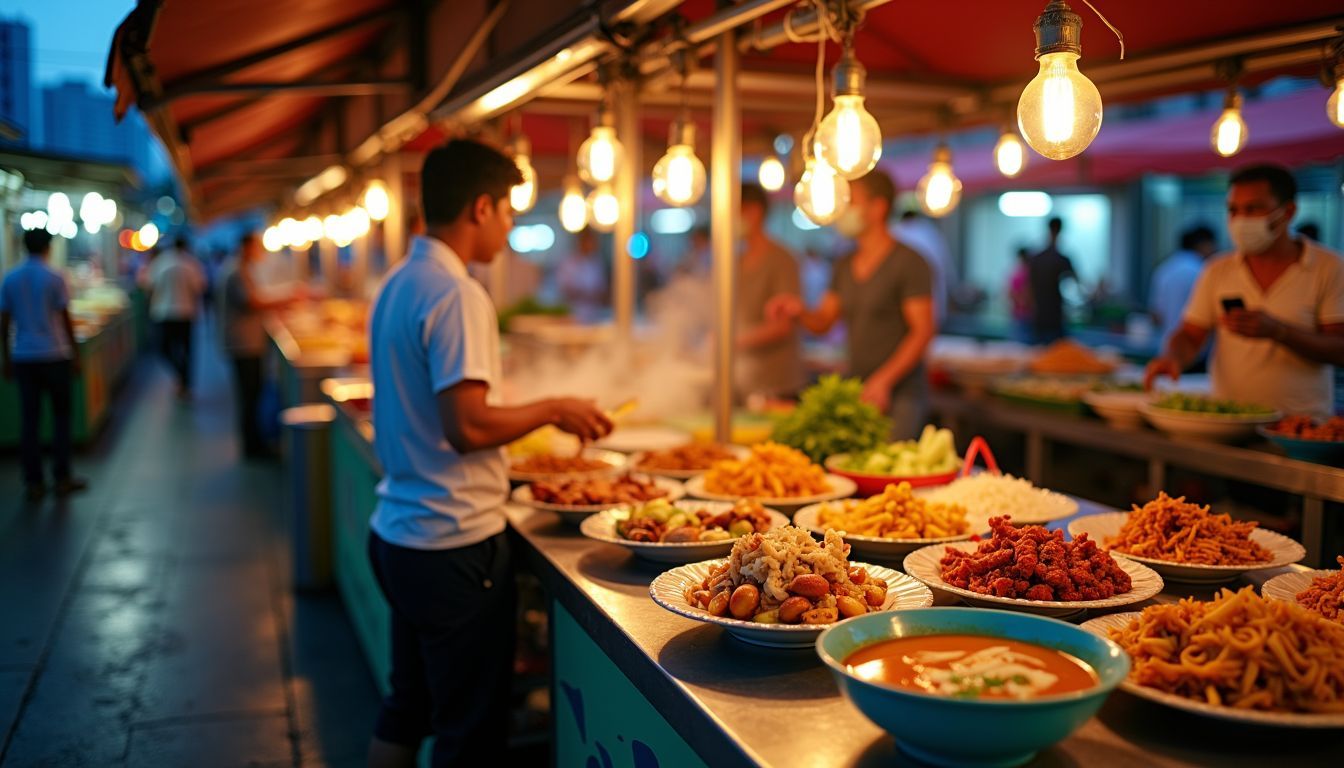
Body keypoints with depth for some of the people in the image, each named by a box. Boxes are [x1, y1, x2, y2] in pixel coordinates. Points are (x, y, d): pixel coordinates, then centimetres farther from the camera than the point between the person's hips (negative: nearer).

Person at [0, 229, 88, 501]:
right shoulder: (54, 278, -6)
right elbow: (66, 320, -5)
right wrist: (75, 355, 2)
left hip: (23, 358, 3)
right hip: (54, 356, -3)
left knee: (29, 420, 6)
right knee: (61, 416, 7)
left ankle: (33, 483, 7)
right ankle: (62, 478, 8)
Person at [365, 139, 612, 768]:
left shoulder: (398, 285, 11)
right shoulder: (457, 296, -18)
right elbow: (469, 427, -24)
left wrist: (541, 415, 20)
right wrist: (552, 409, -9)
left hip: (397, 529, 9)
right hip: (453, 544, -9)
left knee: (408, 708, 21)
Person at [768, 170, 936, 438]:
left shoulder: (909, 263, -8)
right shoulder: (844, 267, 13)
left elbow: (923, 331, -13)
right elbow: (823, 322, 16)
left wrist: (883, 380, -22)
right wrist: (799, 311, -8)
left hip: (899, 395, -6)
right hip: (854, 393, 6)